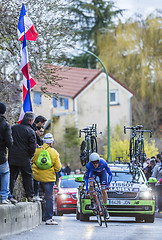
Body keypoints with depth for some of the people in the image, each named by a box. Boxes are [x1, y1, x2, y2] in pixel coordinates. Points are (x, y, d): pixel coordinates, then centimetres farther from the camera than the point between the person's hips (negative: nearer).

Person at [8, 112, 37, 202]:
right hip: (25, 159, -4)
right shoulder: (31, 131, -9)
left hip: (12, 157, 4)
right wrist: (30, 156, 5)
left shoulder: (13, 128, 5)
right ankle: (29, 196, 6)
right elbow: (33, 147, -12)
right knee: (28, 177, 8)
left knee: (12, 177, 10)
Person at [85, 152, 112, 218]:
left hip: (102, 172, -1)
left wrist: (108, 184, -34)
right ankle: (92, 202, -14)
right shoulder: (88, 165, -34)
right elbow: (86, 177, -23)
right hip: (93, 172, 1)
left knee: (104, 190, -8)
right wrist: (87, 188, -29)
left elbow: (110, 174, -26)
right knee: (91, 184, -29)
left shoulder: (103, 163, -38)